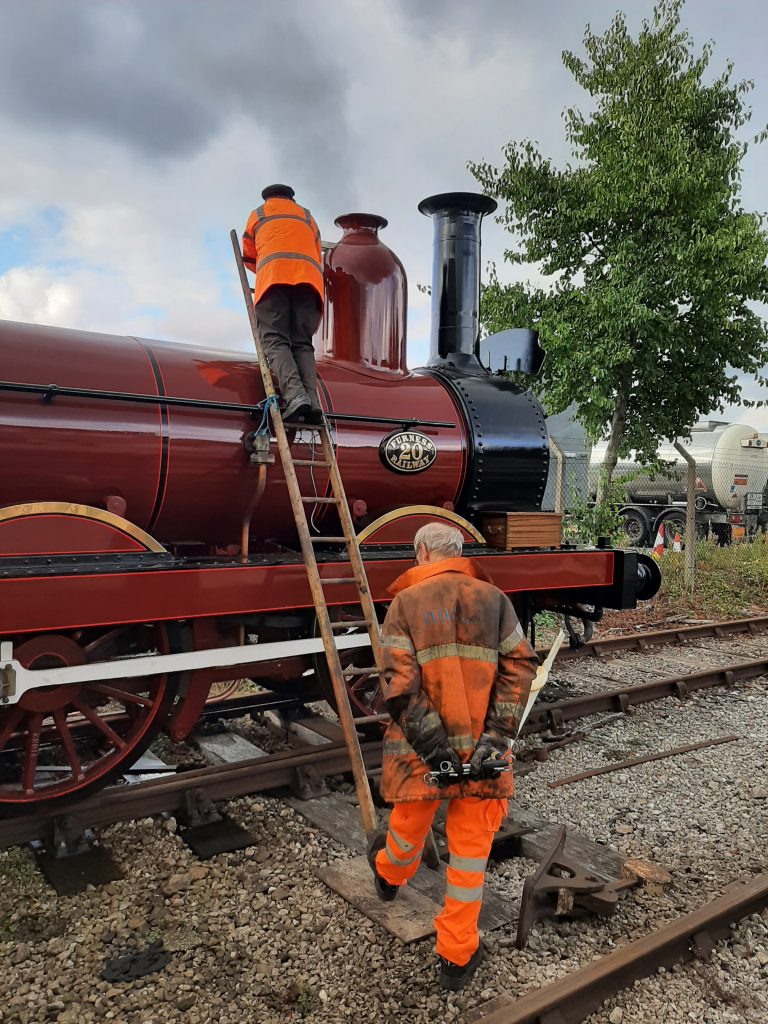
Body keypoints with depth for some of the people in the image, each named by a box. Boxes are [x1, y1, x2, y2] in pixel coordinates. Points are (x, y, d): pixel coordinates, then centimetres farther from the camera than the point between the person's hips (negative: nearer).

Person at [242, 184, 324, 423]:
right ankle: (312, 401, -25)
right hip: (309, 278, 3)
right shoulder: (307, 217, 35)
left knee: (275, 340, -12)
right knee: (302, 343, -2)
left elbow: (248, 257, 39)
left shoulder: (257, 214, 30)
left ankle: (294, 394, -36)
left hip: (273, 275, -2)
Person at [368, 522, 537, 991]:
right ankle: (458, 956, 25)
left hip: (421, 746, 0)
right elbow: (520, 666, -5)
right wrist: (496, 737, -9)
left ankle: (389, 874, 54)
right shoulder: (495, 599, 3)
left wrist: (434, 748, -12)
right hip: (482, 746, 1)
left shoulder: (405, 603, -3)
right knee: (471, 848, 12)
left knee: (411, 826, 23)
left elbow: (400, 686, -13)